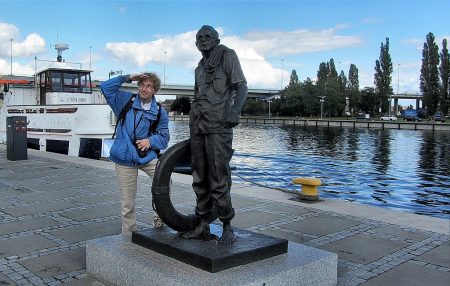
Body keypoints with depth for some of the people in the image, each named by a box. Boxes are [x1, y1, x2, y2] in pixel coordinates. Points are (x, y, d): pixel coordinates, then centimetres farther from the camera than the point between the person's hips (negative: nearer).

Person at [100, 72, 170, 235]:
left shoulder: (159, 112, 3)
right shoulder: (126, 101, 4)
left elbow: (163, 137, 2)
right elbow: (105, 87, -2)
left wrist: (150, 141, -18)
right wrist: (127, 78, -7)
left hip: (148, 156, 0)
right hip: (125, 159, 0)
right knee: (127, 203, 4)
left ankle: (160, 217, 1)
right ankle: (128, 236, 21)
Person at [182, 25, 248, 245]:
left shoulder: (227, 55, 2)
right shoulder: (200, 68, 22)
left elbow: (241, 86, -8)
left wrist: (235, 110, -25)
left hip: (219, 126, -7)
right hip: (197, 127, 7)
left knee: (219, 179, -9)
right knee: (200, 179, 8)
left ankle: (227, 227, 2)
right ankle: (202, 226, 16)